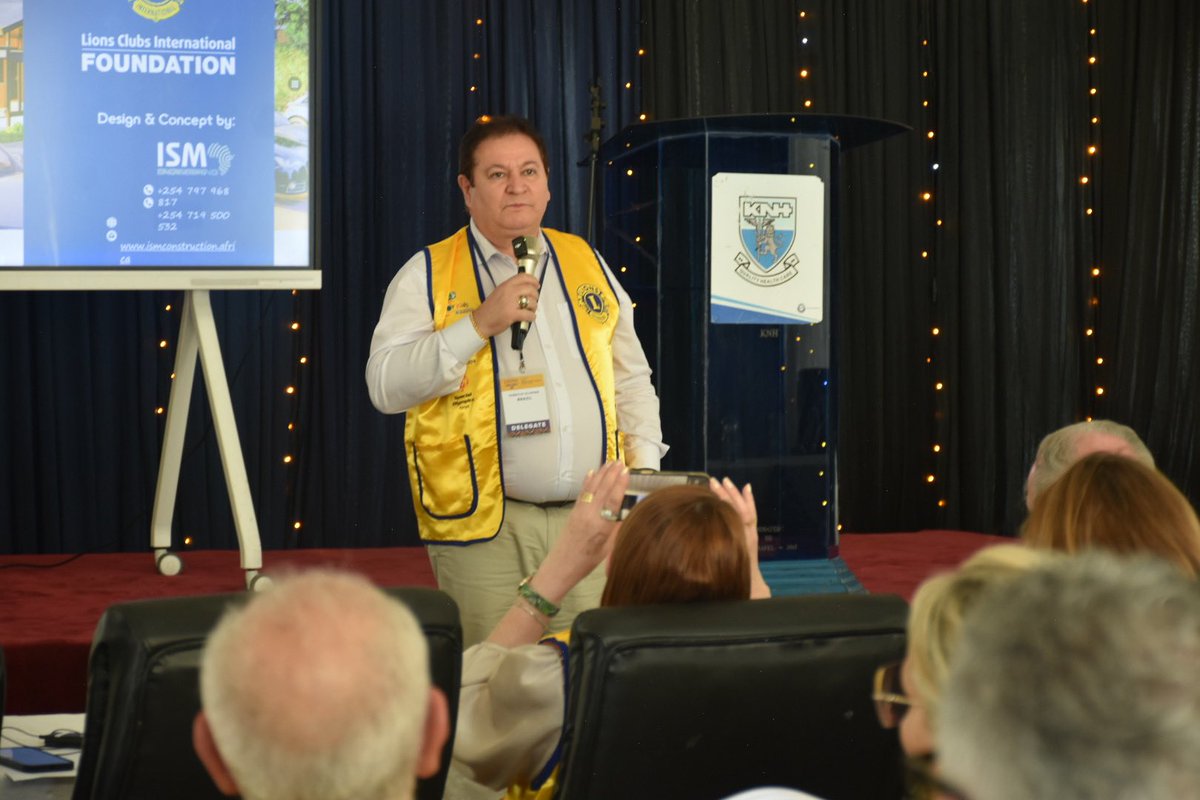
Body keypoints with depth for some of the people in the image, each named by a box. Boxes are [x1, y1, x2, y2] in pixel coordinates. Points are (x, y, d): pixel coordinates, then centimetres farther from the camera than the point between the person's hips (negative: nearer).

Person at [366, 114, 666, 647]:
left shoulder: (587, 264, 15)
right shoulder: (428, 276, 2)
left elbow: (630, 377, 21)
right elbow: (385, 385, -9)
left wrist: (645, 468, 8)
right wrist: (480, 324, -16)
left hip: (591, 521, 4)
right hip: (486, 525, -3)